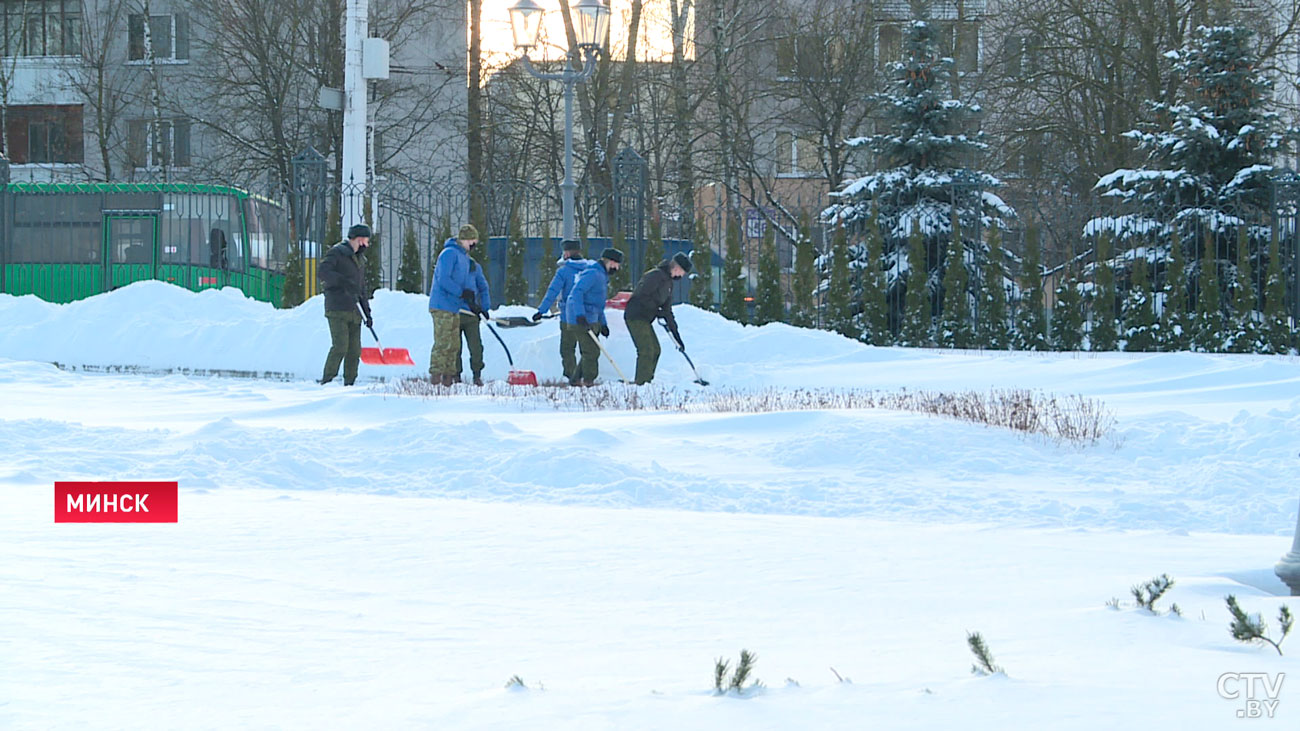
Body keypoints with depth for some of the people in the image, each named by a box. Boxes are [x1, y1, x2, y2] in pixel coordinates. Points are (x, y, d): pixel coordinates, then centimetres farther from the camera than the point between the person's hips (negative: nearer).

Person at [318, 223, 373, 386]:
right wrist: (343, 281, -29)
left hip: (354, 311, 8)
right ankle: (326, 381, -12)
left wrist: (367, 312, 21)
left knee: (354, 350, 3)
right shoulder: (337, 253, -2)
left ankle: (349, 383, 8)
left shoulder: (360, 259, 23)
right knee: (340, 346, -16)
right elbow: (322, 272, -18)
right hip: (337, 310, -8)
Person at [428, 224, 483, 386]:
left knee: (454, 345, 9)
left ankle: (449, 376, 12)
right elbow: (444, 280, -20)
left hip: (454, 308, 10)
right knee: (443, 343, -12)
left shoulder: (464, 257, 20)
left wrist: (473, 305, 7)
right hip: (442, 307, -10)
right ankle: (435, 376, -11)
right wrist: (463, 293, -21)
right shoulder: (449, 253, -11)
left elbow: (467, 283, 20)